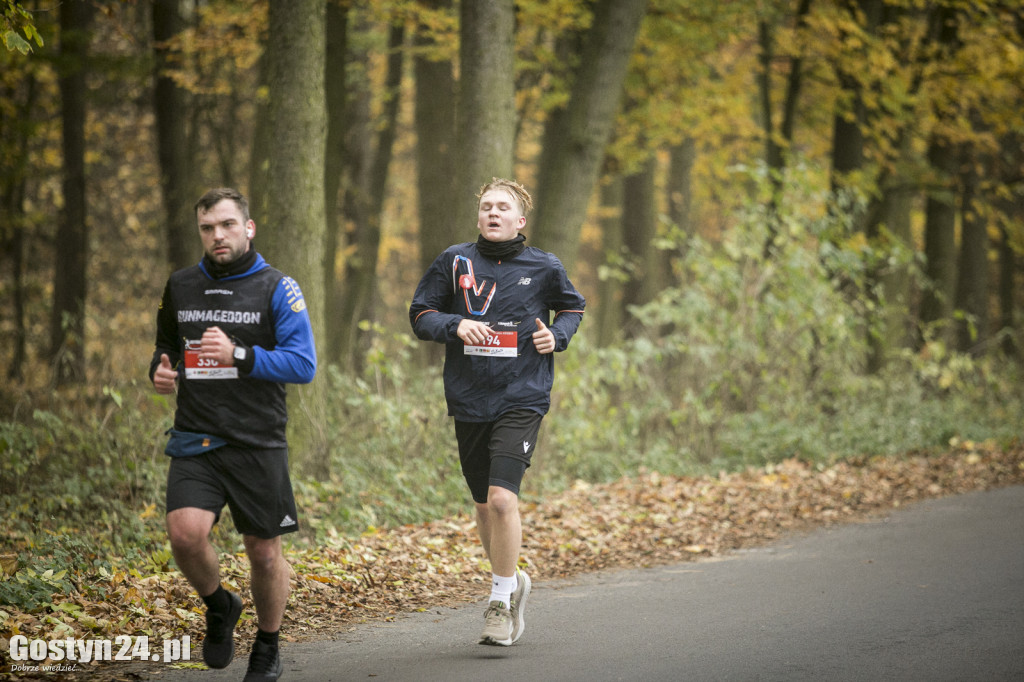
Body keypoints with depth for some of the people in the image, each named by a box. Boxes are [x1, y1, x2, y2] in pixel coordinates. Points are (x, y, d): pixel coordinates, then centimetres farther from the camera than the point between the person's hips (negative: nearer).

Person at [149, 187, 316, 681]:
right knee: (185, 532, -20)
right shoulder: (181, 287, 10)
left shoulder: (277, 288, -3)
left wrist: (238, 356, -24)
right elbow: (166, 345, 27)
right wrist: (160, 369, 3)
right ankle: (219, 607, 11)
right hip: (195, 441, 2)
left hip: (257, 442, -2)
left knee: (264, 552, 5)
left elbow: (303, 364, -11)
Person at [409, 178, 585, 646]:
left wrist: (557, 335, -1)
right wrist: (456, 325, -13)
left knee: (502, 498, -17)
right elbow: (420, 315, 6)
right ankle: (511, 581, 36)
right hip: (469, 401, 3)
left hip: (521, 400, -3)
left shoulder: (543, 268, 1)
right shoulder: (454, 262, 3)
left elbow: (573, 307, 19)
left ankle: (500, 601, -4)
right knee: (484, 504, 13)